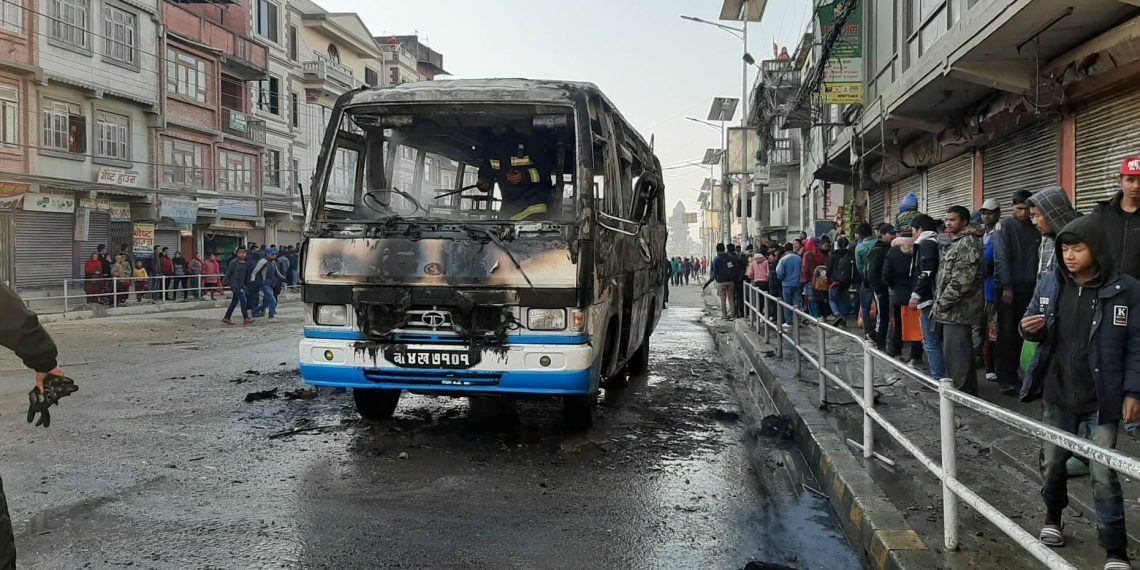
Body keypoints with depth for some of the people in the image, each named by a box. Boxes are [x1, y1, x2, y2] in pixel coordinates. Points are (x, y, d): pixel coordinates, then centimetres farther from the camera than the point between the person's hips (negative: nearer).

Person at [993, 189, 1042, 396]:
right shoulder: (1004, 226, -2)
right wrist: (1007, 287, -16)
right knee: (1006, 334, -5)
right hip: (1007, 288, -4)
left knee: (1019, 334, 8)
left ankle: (1013, 374, 17)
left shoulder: (1036, 230, 11)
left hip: (1028, 289, 4)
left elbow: (1038, 260, 8)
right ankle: (1004, 379, -3)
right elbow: (1001, 257, -9)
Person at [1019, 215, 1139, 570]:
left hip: (1102, 400, -3)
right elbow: (1034, 325, 11)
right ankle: (1053, 517, 41)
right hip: (1057, 396, 4)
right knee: (1053, 463, 17)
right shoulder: (1050, 284, -1)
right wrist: (1030, 328, -13)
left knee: (1104, 475, 0)